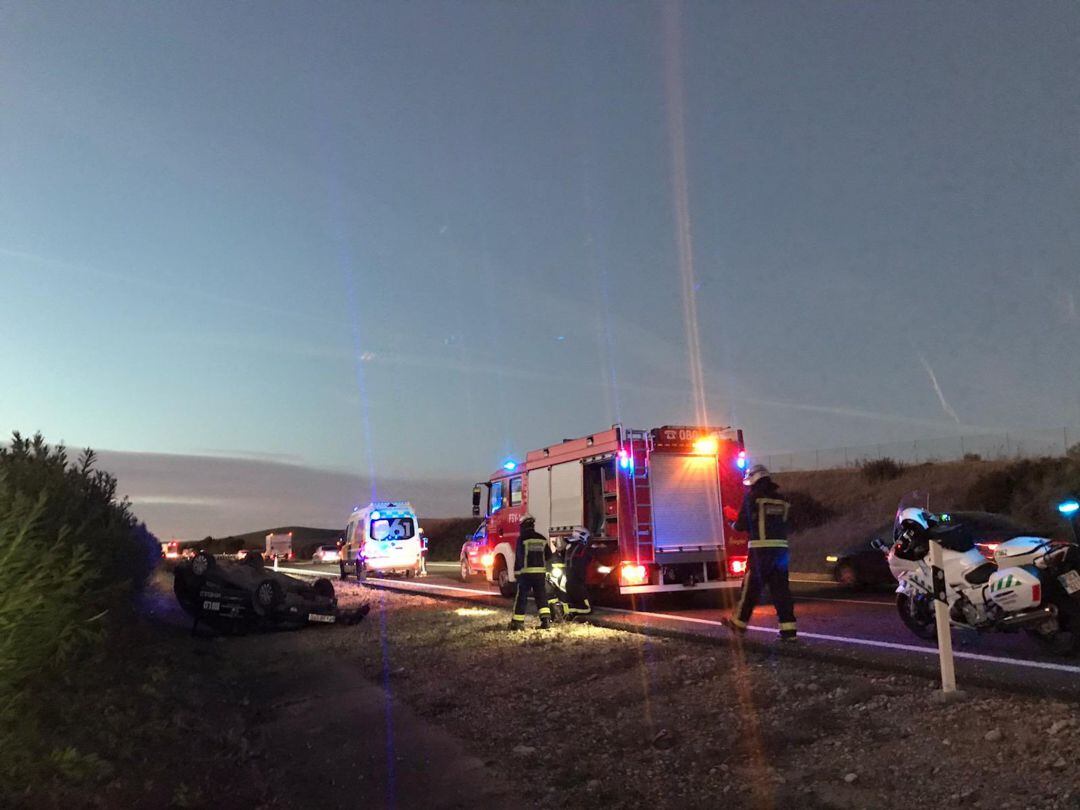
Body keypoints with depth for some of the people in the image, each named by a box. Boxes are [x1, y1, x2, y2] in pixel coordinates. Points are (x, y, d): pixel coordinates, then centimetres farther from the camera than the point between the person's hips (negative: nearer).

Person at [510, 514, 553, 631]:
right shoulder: (542, 539, 8)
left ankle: (517, 622, 4)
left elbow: (518, 557, -7)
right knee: (541, 596, 8)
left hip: (526, 572, -4)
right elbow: (549, 556, 11)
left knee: (521, 597, 3)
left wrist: (516, 572, -1)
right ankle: (546, 619, -4)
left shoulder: (522, 538, -6)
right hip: (541, 572, 4)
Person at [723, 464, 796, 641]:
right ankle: (788, 628, 2)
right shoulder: (780, 498, 13)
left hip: (761, 549, -5)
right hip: (781, 547, 5)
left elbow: (743, 523, -5)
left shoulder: (753, 496, -5)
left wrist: (734, 525, 19)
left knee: (751, 587, 4)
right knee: (780, 588, 6)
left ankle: (739, 623, 16)